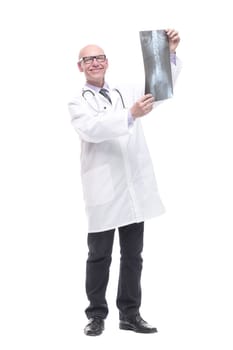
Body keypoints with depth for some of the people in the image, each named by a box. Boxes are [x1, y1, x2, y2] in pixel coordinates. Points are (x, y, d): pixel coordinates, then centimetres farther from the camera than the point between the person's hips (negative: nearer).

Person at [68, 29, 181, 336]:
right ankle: (97, 315, 13)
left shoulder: (127, 93, 16)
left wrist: (170, 53, -11)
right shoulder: (78, 103, 1)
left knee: (133, 256, 9)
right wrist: (131, 115, -35)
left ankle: (130, 314, 16)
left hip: (135, 187, 4)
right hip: (103, 190, -4)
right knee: (100, 257, 3)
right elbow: (93, 129, -19)